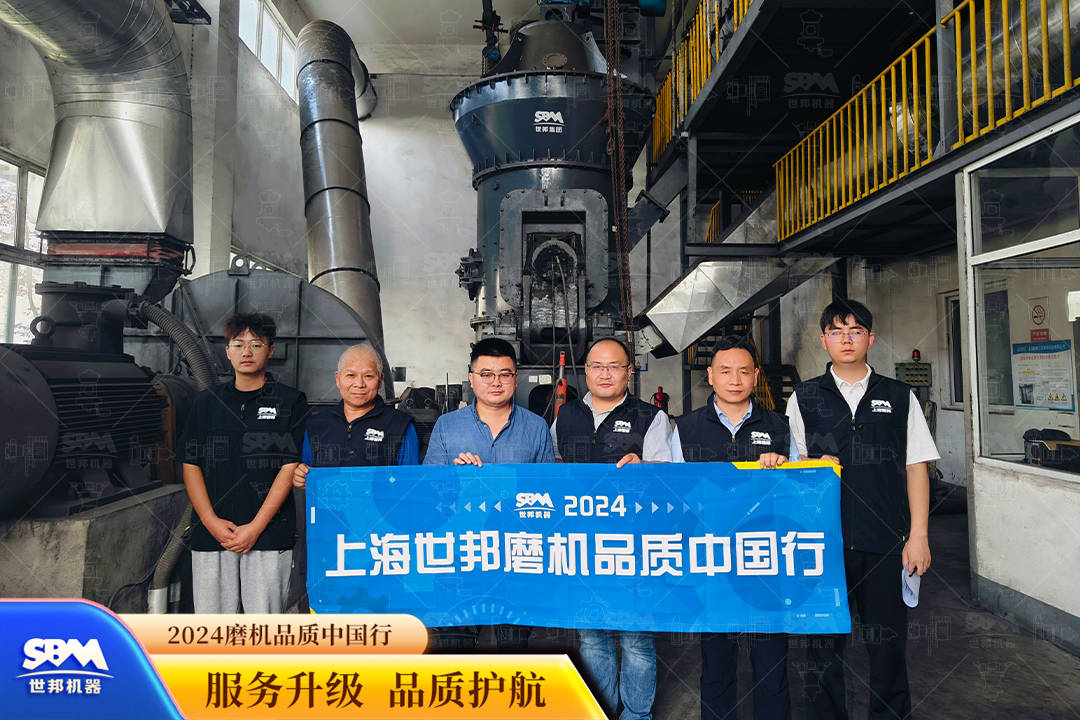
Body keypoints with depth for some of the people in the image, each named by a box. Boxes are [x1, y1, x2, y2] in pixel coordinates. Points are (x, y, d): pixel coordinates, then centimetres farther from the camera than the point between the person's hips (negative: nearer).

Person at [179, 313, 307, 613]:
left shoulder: (290, 401, 3)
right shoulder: (207, 402, 13)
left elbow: (289, 467, -3)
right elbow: (191, 465, 10)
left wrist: (255, 526, -10)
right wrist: (211, 520, -4)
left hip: (269, 534, -3)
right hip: (211, 534, 3)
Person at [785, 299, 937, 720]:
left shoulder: (900, 397, 7)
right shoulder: (803, 399, 6)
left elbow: (916, 468, 6)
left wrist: (918, 535, 0)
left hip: (886, 542, 1)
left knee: (888, 641, 9)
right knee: (823, 641, 9)